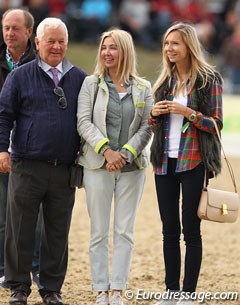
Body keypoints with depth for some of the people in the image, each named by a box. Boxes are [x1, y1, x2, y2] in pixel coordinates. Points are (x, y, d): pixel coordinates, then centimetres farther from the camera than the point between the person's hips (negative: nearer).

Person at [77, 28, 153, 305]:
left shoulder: (142, 88, 6)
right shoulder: (91, 84, 3)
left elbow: (147, 126, 1)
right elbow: (84, 122, -5)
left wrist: (126, 153, -12)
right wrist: (106, 151, -16)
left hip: (132, 167, 1)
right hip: (97, 166, -1)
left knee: (125, 231, 1)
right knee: (99, 232, 1)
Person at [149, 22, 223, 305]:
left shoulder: (208, 80, -4)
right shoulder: (164, 81, 13)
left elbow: (216, 123, -6)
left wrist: (187, 112, -19)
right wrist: (154, 114, -1)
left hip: (193, 162, -5)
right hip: (165, 162, 5)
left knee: (190, 229, -3)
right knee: (169, 229, 7)